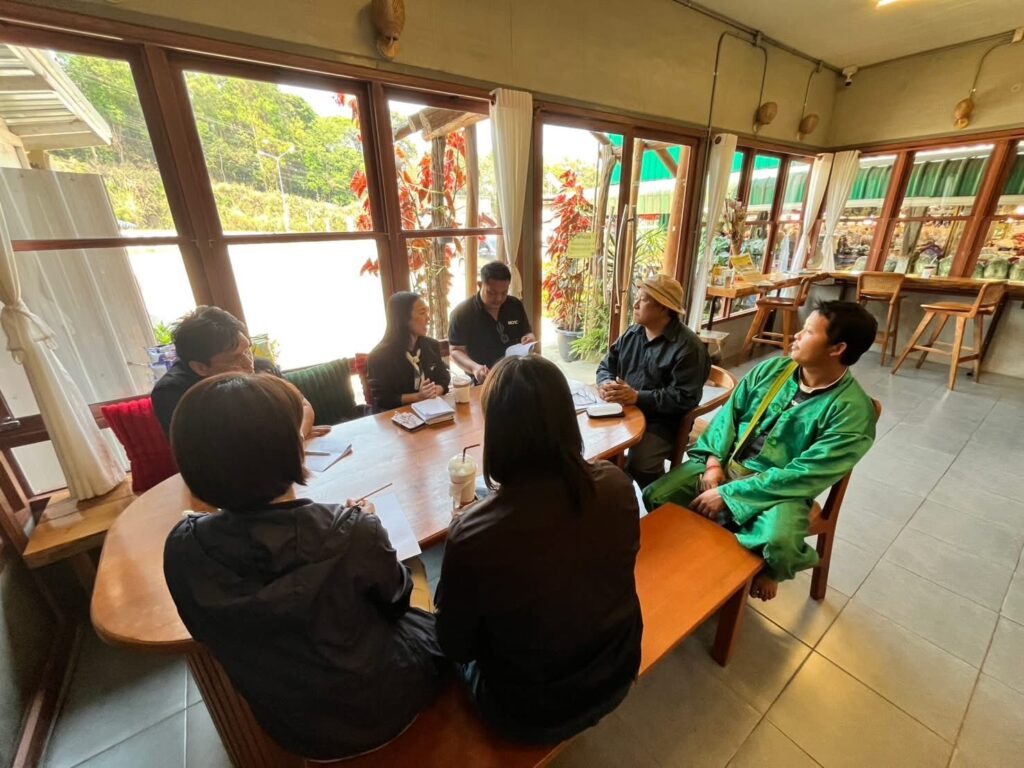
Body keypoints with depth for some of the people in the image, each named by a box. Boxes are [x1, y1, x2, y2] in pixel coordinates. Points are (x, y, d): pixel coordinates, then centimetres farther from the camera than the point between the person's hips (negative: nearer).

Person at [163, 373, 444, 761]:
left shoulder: (182, 549, -22)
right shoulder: (351, 532, -34)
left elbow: (216, 635, -2)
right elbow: (396, 597, -12)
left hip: (290, 729, 4)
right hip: (381, 706, -3)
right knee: (432, 625, 25)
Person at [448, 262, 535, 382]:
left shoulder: (515, 305, 5)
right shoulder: (461, 313, -8)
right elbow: (456, 351, -8)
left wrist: (530, 339, -9)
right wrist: (474, 367, -28)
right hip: (482, 382, -5)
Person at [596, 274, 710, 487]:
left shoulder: (688, 346, -12)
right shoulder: (632, 333, 9)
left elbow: (685, 398, -19)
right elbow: (606, 366, 12)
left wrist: (637, 397, -25)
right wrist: (606, 384, -12)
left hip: (661, 420, -6)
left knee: (639, 464, -26)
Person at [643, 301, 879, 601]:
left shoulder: (853, 412, -14)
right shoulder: (771, 369, 0)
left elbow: (803, 476, -20)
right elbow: (729, 413, 4)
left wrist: (728, 495, -21)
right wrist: (715, 462, -11)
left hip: (779, 489, -3)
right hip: (726, 465, 4)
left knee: (779, 546, -34)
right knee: (656, 496, -13)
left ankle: (765, 573, 5)